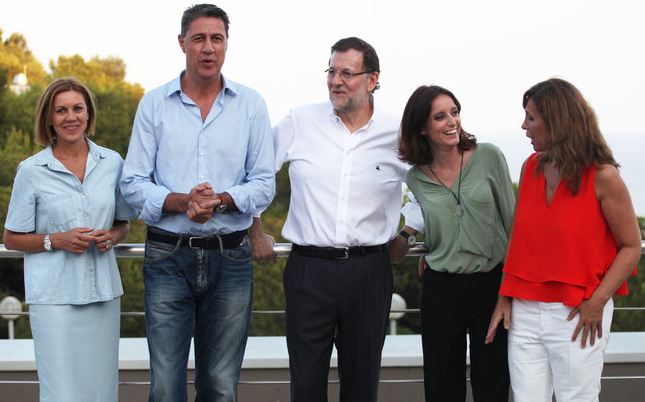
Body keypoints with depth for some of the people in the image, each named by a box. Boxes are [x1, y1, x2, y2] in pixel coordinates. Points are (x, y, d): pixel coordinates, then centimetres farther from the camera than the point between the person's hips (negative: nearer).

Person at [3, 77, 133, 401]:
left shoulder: (112, 163, 6)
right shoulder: (31, 170, -2)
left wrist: (112, 236, -5)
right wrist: (56, 241, -13)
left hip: (103, 292, 3)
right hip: (54, 297, -3)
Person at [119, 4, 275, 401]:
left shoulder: (251, 104, 4)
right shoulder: (154, 104, 3)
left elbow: (264, 184, 2)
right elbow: (133, 184, 0)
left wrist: (220, 200, -16)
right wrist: (182, 202, -18)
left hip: (231, 258, 1)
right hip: (168, 256, -1)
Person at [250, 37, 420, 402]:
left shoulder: (397, 134, 0)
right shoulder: (301, 122, -1)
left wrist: (407, 234, 13)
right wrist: (256, 233, 7)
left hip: (369, 271, 1)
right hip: (309, 268, 0)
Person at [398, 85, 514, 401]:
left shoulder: (489, 157, -4)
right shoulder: (415, 178, 2)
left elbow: (510, 218, 0)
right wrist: (431, 257, 9)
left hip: (493, 283, -2)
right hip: (441, 289, 2)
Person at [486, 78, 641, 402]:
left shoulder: (602, 177, -8)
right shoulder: (531, 168, 6)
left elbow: (631, 247, -5)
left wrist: (597, 302, -14)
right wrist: (505, 297, 5)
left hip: (576, 315, -4)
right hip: (524, 312, 4)